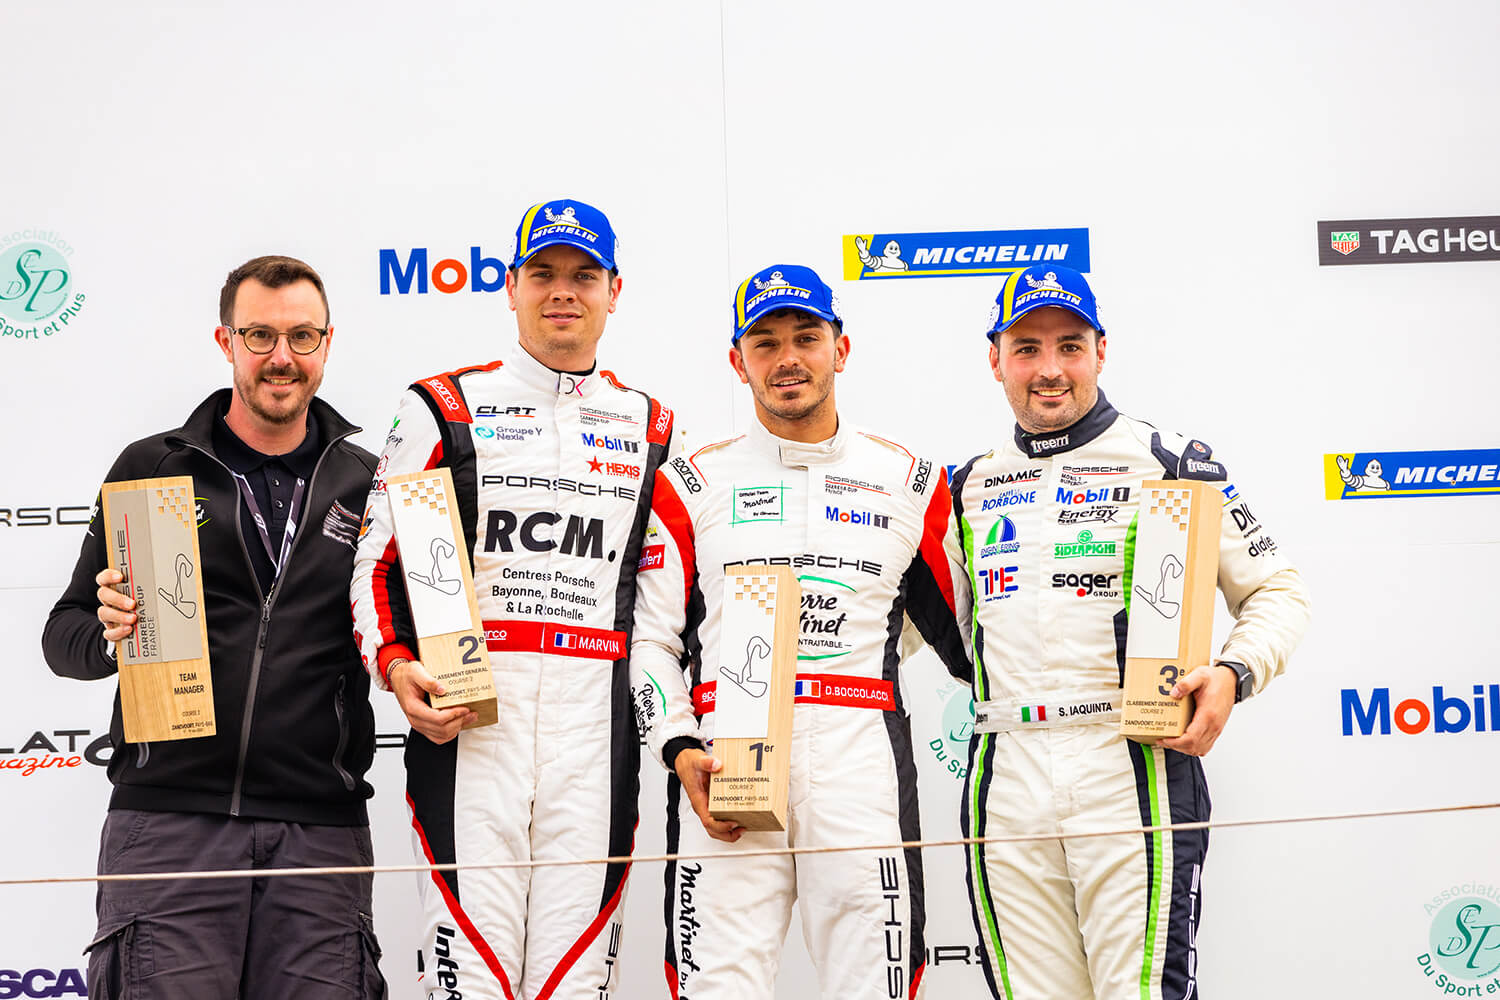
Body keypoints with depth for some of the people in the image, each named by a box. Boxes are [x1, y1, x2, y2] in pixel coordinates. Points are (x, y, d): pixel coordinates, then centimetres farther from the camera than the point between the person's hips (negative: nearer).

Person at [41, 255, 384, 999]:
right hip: (169, 820, -1)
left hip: (320, 828, 1)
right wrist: (111, 633, -12)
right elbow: (64, 637, 10)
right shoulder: (152, 468, 8)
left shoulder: (368, 484, 12)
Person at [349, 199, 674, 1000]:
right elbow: (376, 558, 6)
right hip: (467, 716, -2)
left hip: (597, 723, 2)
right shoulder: (444, 409, 8)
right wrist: (396, 667, -10)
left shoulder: (650, 429, 16)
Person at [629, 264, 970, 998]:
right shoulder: (692, 484, 11)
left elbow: (965, 632, 16)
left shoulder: (911, 483, 14)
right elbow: (650, 635, 7)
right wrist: (680, 751, -7)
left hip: (863, 763, 1)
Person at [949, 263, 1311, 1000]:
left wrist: (1232, 673, -13)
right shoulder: (970, 488, 16)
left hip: (1131, 769, -4)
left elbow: (1277, 592, 5)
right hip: (1004, 777, 4)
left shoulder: (1168, 464, 3)